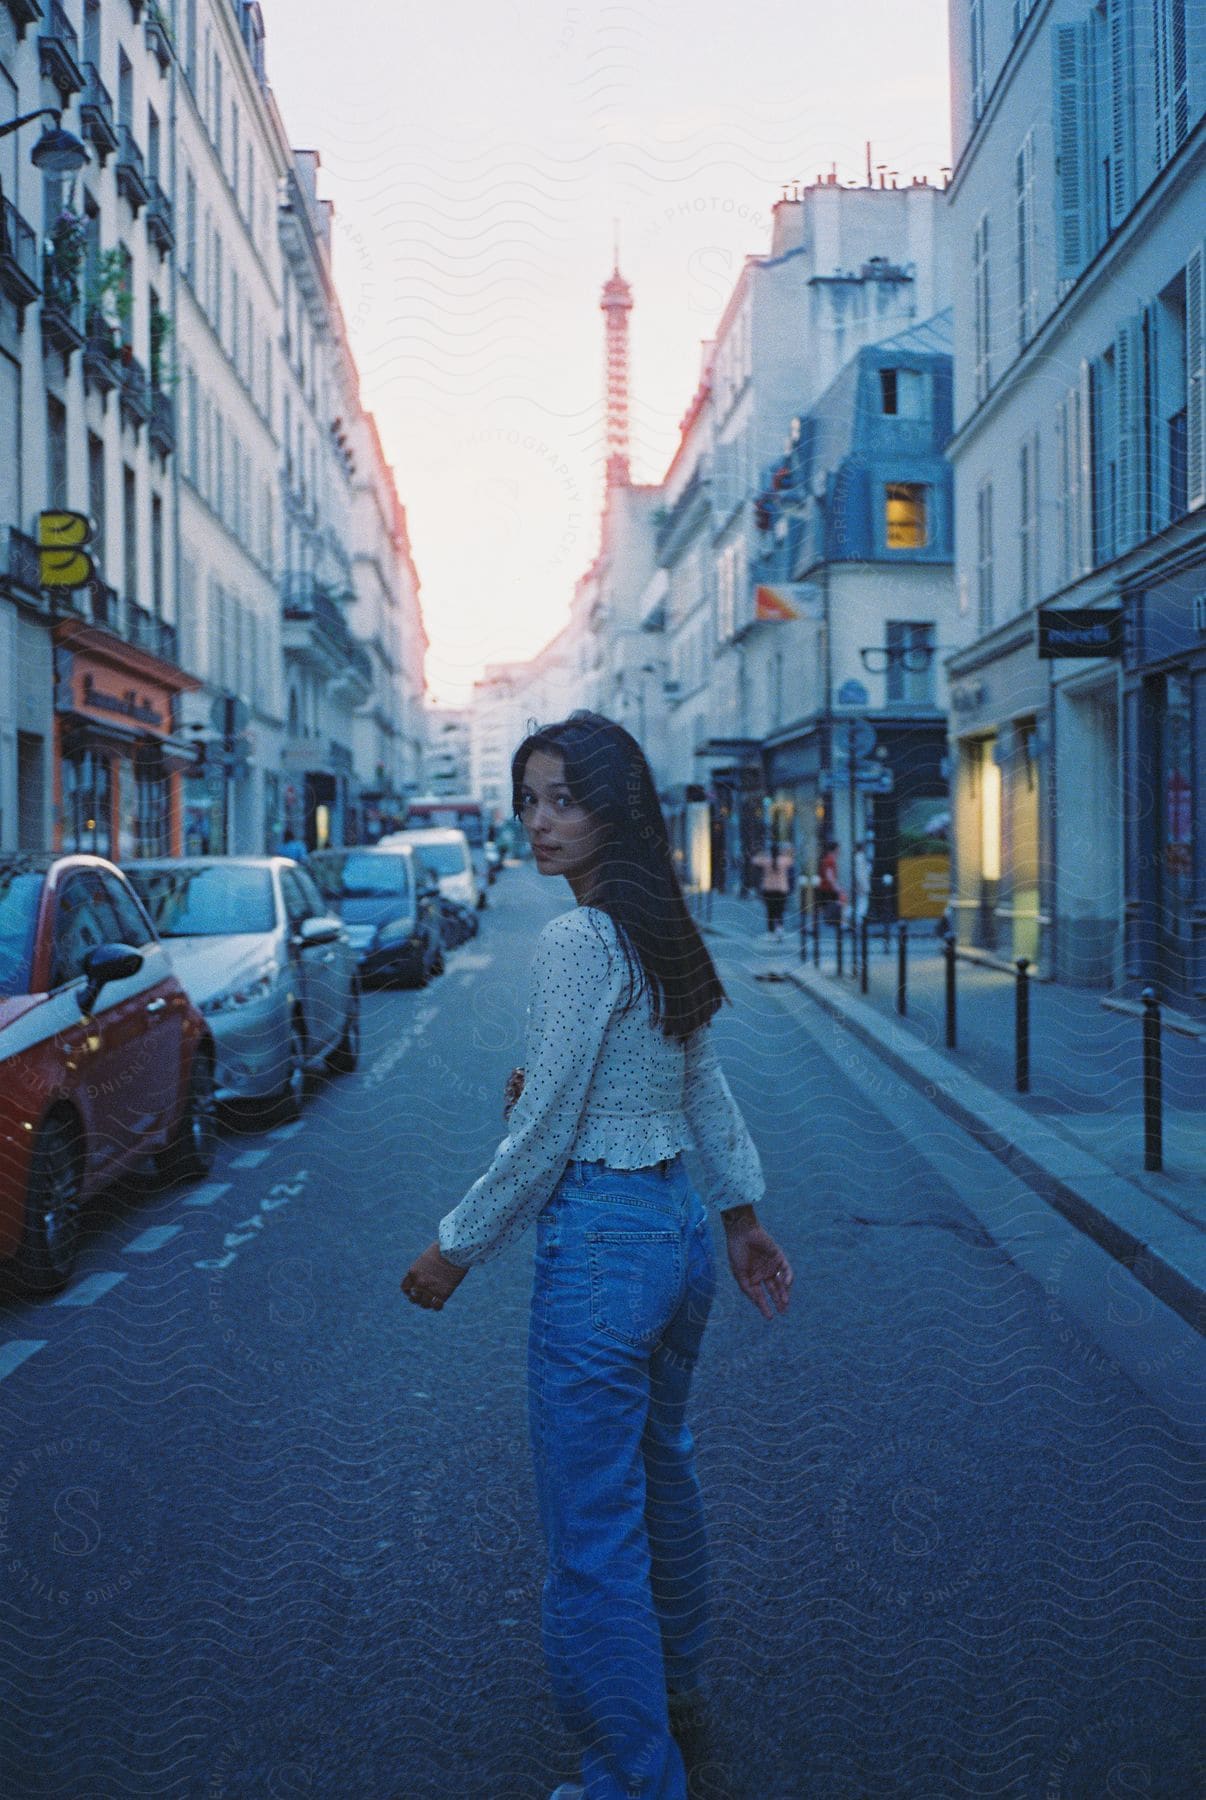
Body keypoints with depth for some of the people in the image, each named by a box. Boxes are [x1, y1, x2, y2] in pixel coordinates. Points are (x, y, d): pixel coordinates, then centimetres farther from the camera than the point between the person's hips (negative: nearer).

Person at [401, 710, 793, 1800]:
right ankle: (680, 1691, 45)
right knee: (661, 1473, 26)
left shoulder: (578, 941, -19)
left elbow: (543, 1131, -18)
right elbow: (706, 1089, 15)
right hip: (681, 1227, 10)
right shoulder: (667, 933, 7)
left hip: (601, 1241, -10)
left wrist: (458, 1249, -5)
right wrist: (744, 1215, 24)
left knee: (593, 1534, 3)